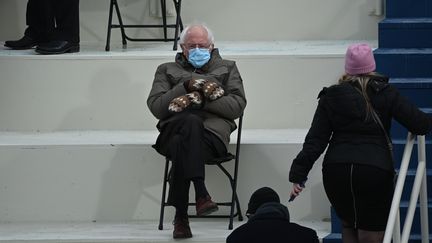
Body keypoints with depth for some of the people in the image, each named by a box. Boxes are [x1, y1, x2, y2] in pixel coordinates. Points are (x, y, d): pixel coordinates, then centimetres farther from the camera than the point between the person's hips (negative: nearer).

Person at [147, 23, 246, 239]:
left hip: (213, 131, 0)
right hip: (173, 129, 0)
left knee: (182, 145, -36)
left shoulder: (227, 68, 26)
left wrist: (201, 99, -4)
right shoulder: (167, 70, 27)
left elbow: (237, 106, 8)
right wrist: (185, 86, -3)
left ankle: (180, 217, -41)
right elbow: (155, 106, 9)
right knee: (191, 122, -38)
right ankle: (201, 193, -48)